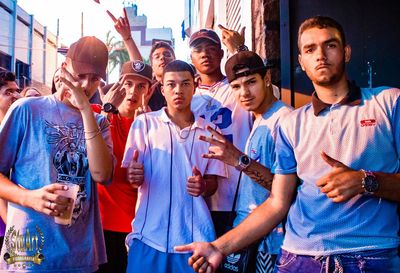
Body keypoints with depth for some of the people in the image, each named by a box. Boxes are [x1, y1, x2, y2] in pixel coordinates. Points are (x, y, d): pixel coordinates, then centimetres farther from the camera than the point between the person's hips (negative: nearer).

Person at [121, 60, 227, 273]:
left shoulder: (208, 130, 8)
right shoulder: (145, 122, 3)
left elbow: (213, 183, 11)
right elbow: (131, 175, 1)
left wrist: (203, 186, -12)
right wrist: (134, 176, -22)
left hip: (195, 235, 2)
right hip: (150, 234, -1)